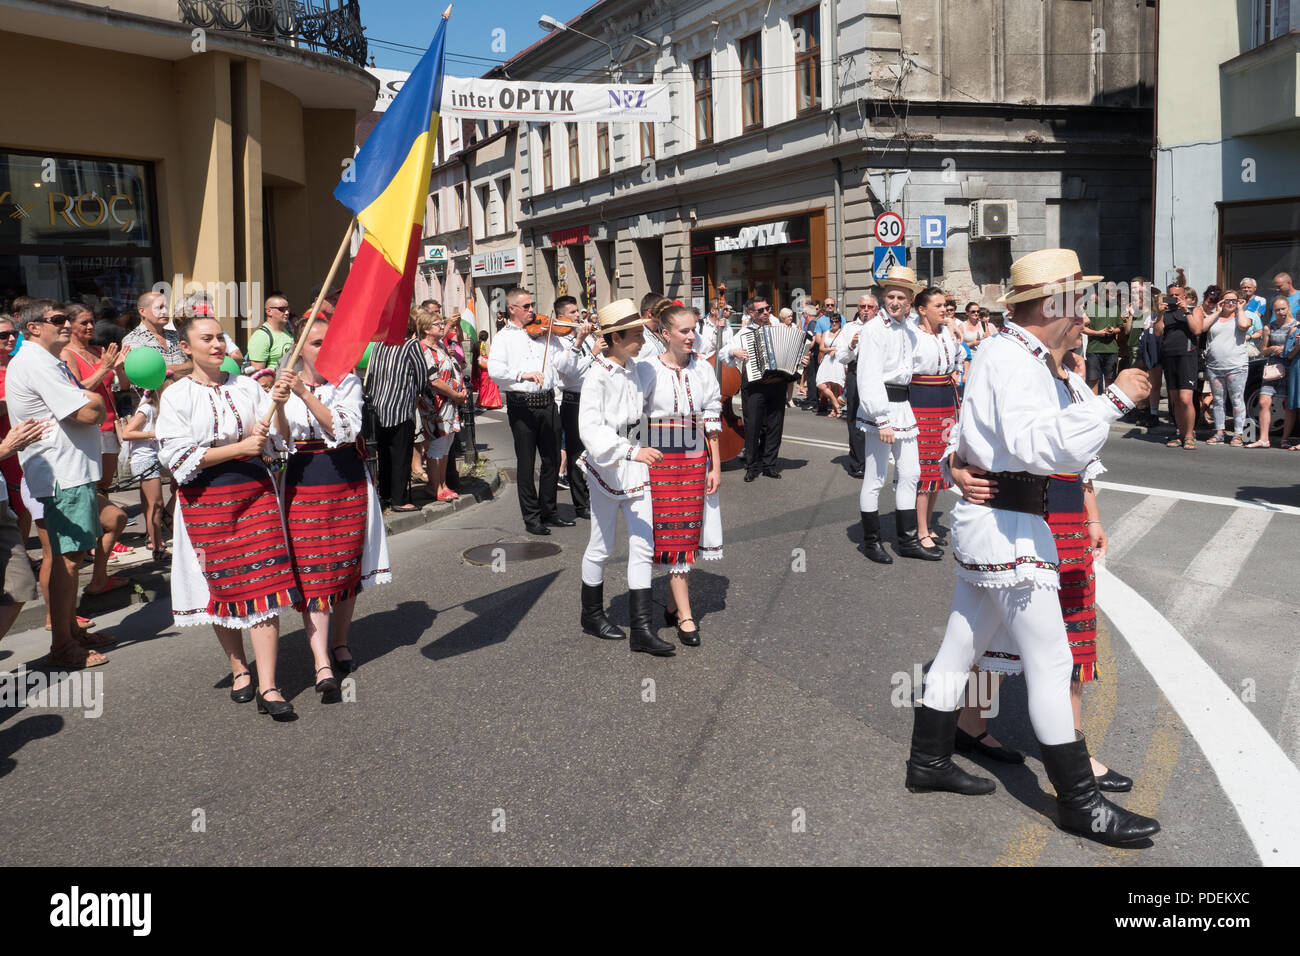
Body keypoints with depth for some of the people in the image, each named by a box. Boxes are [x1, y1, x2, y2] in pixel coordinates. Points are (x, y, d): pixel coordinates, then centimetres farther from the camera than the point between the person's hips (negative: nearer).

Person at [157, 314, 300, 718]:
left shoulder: (246, 386, 8)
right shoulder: (176, 396, 0)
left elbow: (279, 438, 6)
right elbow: (179, 457, -9)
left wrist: (278, 406, -12)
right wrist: (239, 448, -13)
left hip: (255, 490, 1)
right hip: (206, 499, -1)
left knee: (263, 581, -6)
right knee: (222, 584, 7)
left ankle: (267, 686, -6)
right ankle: (239, 667, 28)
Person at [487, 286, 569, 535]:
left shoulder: (544, 333, 12)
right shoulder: (504, 337, 1)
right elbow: (494, 369, -15)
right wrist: (523, 374, -29)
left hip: (547, 402, 4)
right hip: (521, 405, -4)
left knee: (552, 460, 10)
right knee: (526, 463, 3)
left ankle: (549, 510, 24)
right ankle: (531, 517, 11)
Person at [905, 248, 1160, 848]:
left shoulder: (1004, 352, 16)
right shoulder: (1014, 361, -19)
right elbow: (1041, 445, -34)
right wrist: (1114, 399, -30)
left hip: (987, 521, 11)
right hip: (1008, 528, -11)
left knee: (962, 643, 17)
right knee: (1050, 662, -3)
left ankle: (929, 762, 30)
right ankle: (1079, 803, 8)